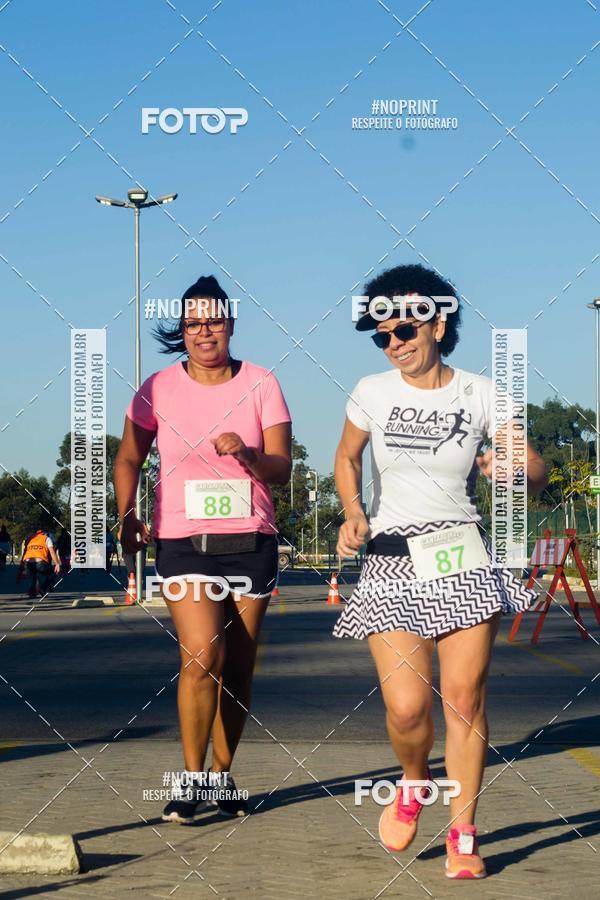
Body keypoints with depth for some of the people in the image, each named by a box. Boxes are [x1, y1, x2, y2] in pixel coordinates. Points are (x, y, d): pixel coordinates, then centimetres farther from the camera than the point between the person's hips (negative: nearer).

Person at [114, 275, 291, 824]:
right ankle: (192, 779, -5)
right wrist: (127, 515, -2)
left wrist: (247, 454, -22)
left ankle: (222, 774, 22)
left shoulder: (260, 385, 1)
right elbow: (129, 458, 11)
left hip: (251, 541, 2)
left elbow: (282, 469, -2)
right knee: (202, 657, -16)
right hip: (184, 542, -1)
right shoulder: (158, 389, 1)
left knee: (239, 667, 6)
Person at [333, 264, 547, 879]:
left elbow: (536, 473, 4)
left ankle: (462, 834, 8)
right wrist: (353, 514, 2)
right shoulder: (372, 393, 3)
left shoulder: (479, 396, 0)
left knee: (464, 697, -6)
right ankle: (413, 782, 24)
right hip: (392, 565, 1)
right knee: (406, 707, -10)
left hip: (463, 558, 0)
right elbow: (347, 457, 19)